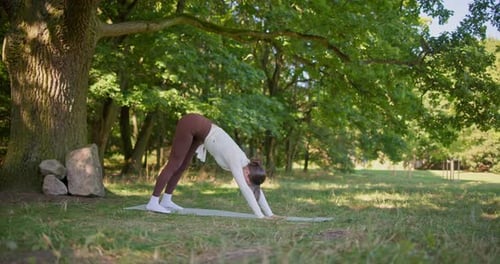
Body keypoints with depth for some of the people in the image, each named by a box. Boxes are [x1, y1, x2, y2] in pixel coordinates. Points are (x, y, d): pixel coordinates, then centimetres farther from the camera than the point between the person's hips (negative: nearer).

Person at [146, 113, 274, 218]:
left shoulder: (245, 163, -1)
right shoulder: (236, 162, -23)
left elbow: (255, 188, 4)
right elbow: (245, 189, -32)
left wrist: (270, 214, 3)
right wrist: (260, 215, -34)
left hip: (198, 128, 8)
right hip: (190, 125, -8)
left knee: (182, 166, 13)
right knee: (174, 165, -5)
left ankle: (166, 200, 23)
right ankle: (153, 202, 0)